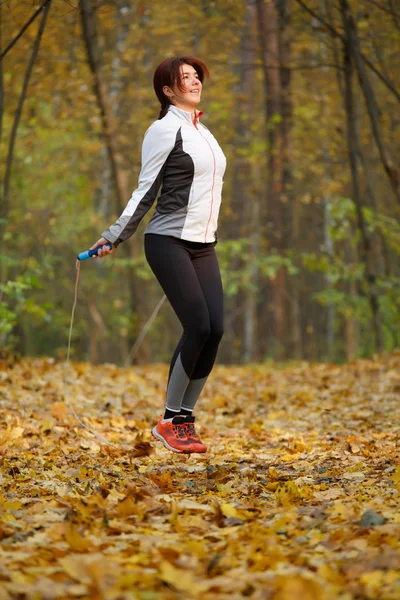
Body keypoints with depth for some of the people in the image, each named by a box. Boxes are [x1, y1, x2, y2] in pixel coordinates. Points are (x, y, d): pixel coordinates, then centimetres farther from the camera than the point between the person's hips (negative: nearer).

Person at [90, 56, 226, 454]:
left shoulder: (203, 132, 18)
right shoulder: (166, 129, -5)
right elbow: (145, 191, -6)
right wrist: (114, 237, -11)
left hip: (203, 245, 7)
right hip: (169, 242, -7)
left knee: (215, 330, -5)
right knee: (198, 327, -14)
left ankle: (186, 418, 6)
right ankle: (170, 421, -2)